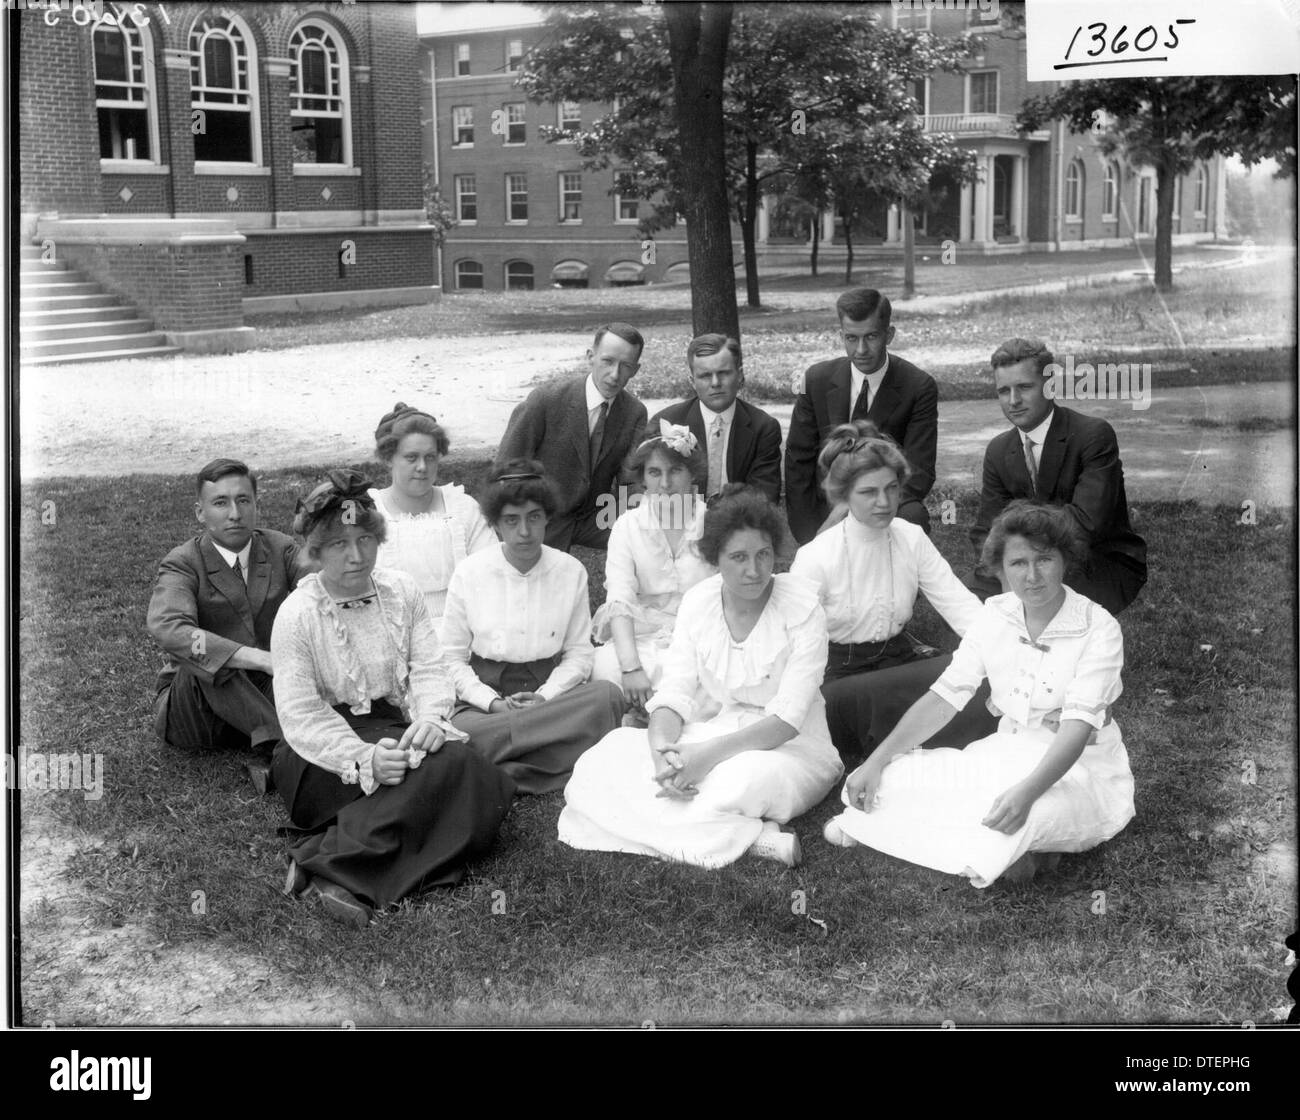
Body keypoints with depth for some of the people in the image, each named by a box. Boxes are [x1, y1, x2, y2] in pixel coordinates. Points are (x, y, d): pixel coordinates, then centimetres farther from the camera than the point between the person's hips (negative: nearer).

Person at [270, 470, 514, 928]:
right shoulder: (297, 614, -8)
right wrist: (364, 758, -29)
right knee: (444, 767, -30)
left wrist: (430, 718, -21)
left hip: (394, 728, 5)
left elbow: (429, 668, 1)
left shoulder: (402, 591, 7)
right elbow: (301, 715, -13)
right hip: (323, 756, -5)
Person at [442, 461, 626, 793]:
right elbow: (453, 659, 1)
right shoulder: (469, 573, 0)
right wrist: (494, 703, -14)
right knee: (462, 731, -36)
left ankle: (505, 774, -29)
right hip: (485, 694, -2)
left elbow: (579, 652, 3)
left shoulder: (571, 572, 3)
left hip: (550, 690, 2)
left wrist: (545, 696, -15)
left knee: (607, 695, -31)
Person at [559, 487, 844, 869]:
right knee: (609, 757, -20)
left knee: (747, 777, -41)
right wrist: (663, 749, -26)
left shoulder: (803, 607, -12)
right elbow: (673, 695, -3)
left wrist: (709, 754, -30)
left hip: (788, 747, -5)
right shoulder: (698, 602, 2)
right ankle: (753, 836, -25)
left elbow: (788, 718, -18)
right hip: (712, 734, 6)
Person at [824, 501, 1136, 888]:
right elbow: (943, 697, -1)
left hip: (1081, 772, -5)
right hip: (1009, 758, 5)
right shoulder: (995, 616, -1)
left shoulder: (1098, 628, -16)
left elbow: (1077, 727, -26)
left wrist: (1027, 792, -44)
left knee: (1015, 816, -40)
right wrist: (876, 762, -12)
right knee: (890, 777, -15)